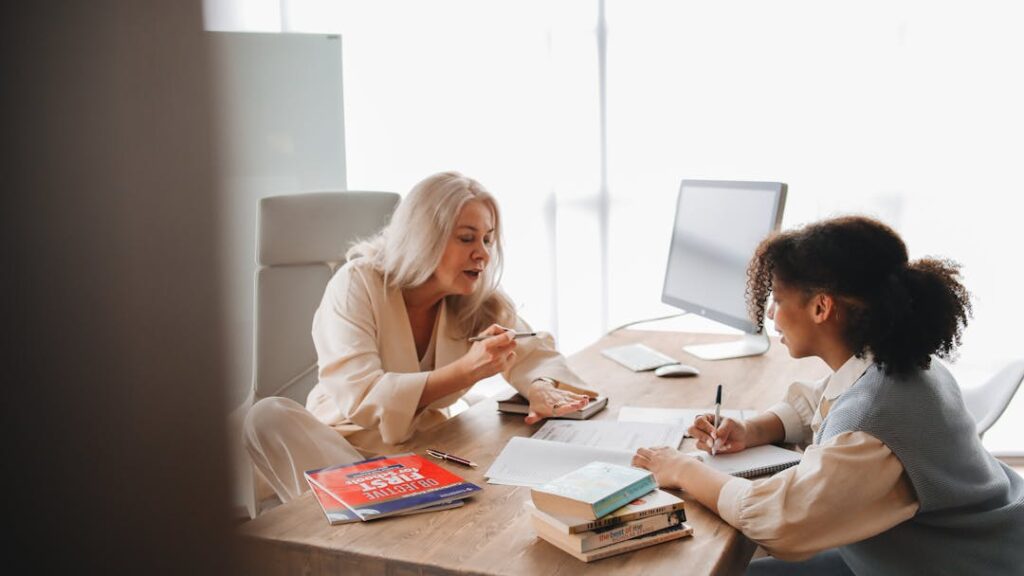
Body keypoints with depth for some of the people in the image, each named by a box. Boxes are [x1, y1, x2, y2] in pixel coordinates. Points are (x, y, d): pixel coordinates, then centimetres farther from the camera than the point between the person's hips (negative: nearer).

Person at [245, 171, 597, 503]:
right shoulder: (355, 286, -16)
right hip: (347, 446, -3)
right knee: (270, 415, -31)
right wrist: (466, 370, -37)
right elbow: (360, 400, -27)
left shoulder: (479, 298, 0)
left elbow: (533, 351, 0)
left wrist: (543, 389, -26)